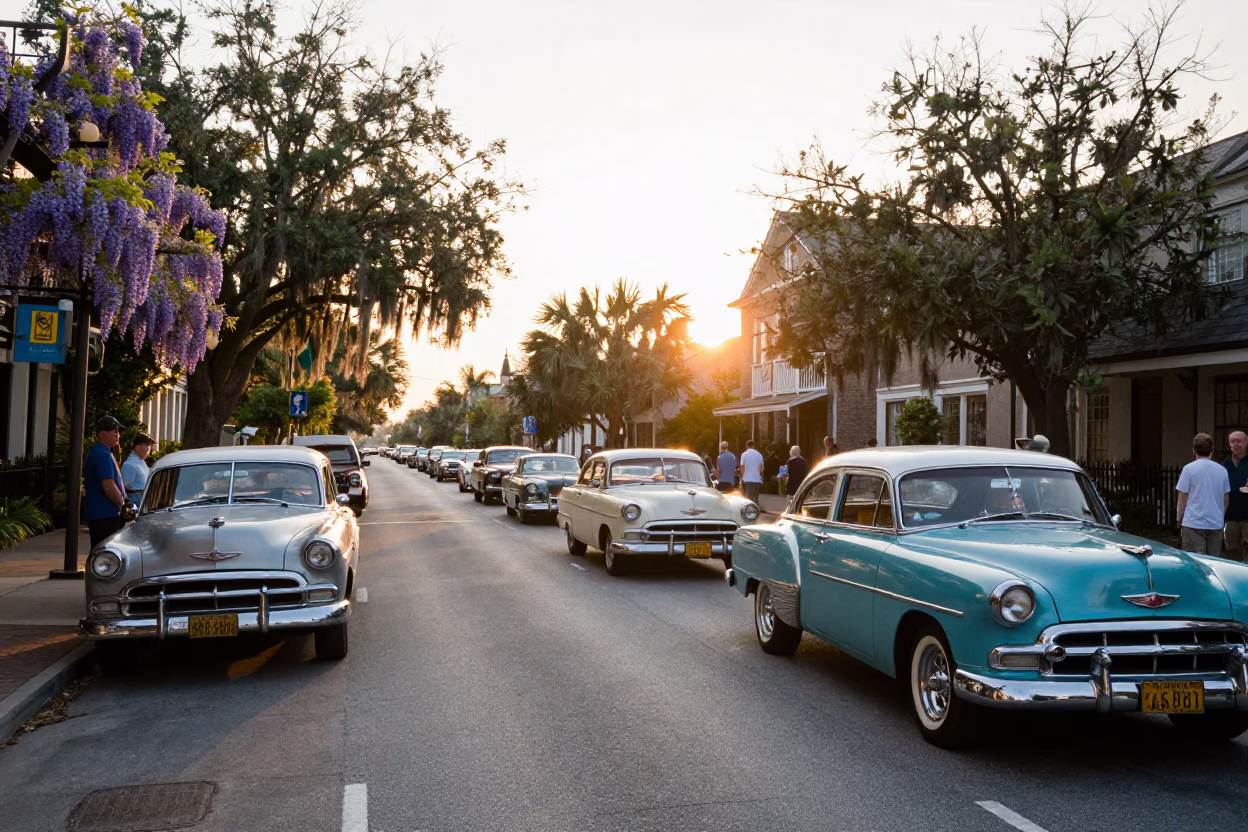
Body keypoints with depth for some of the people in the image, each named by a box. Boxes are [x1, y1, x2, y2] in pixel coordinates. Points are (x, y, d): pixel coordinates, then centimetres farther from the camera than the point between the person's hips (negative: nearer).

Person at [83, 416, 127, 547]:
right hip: (105, 515, -11)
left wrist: (122, 498, 16)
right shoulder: (103, 455, -16)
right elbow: (109, 487, -22)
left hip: (97, 513, 11)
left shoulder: (97, 452, 17)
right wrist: (122, 503, -10)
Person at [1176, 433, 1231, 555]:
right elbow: (1226, 499, 12)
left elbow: (1183, 498, -6)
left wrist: (1180, 521, 5)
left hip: (1193, 524, -4)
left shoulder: (1189, 469, -7)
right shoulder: (1222, 470, 7)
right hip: (1216, 524, 5)